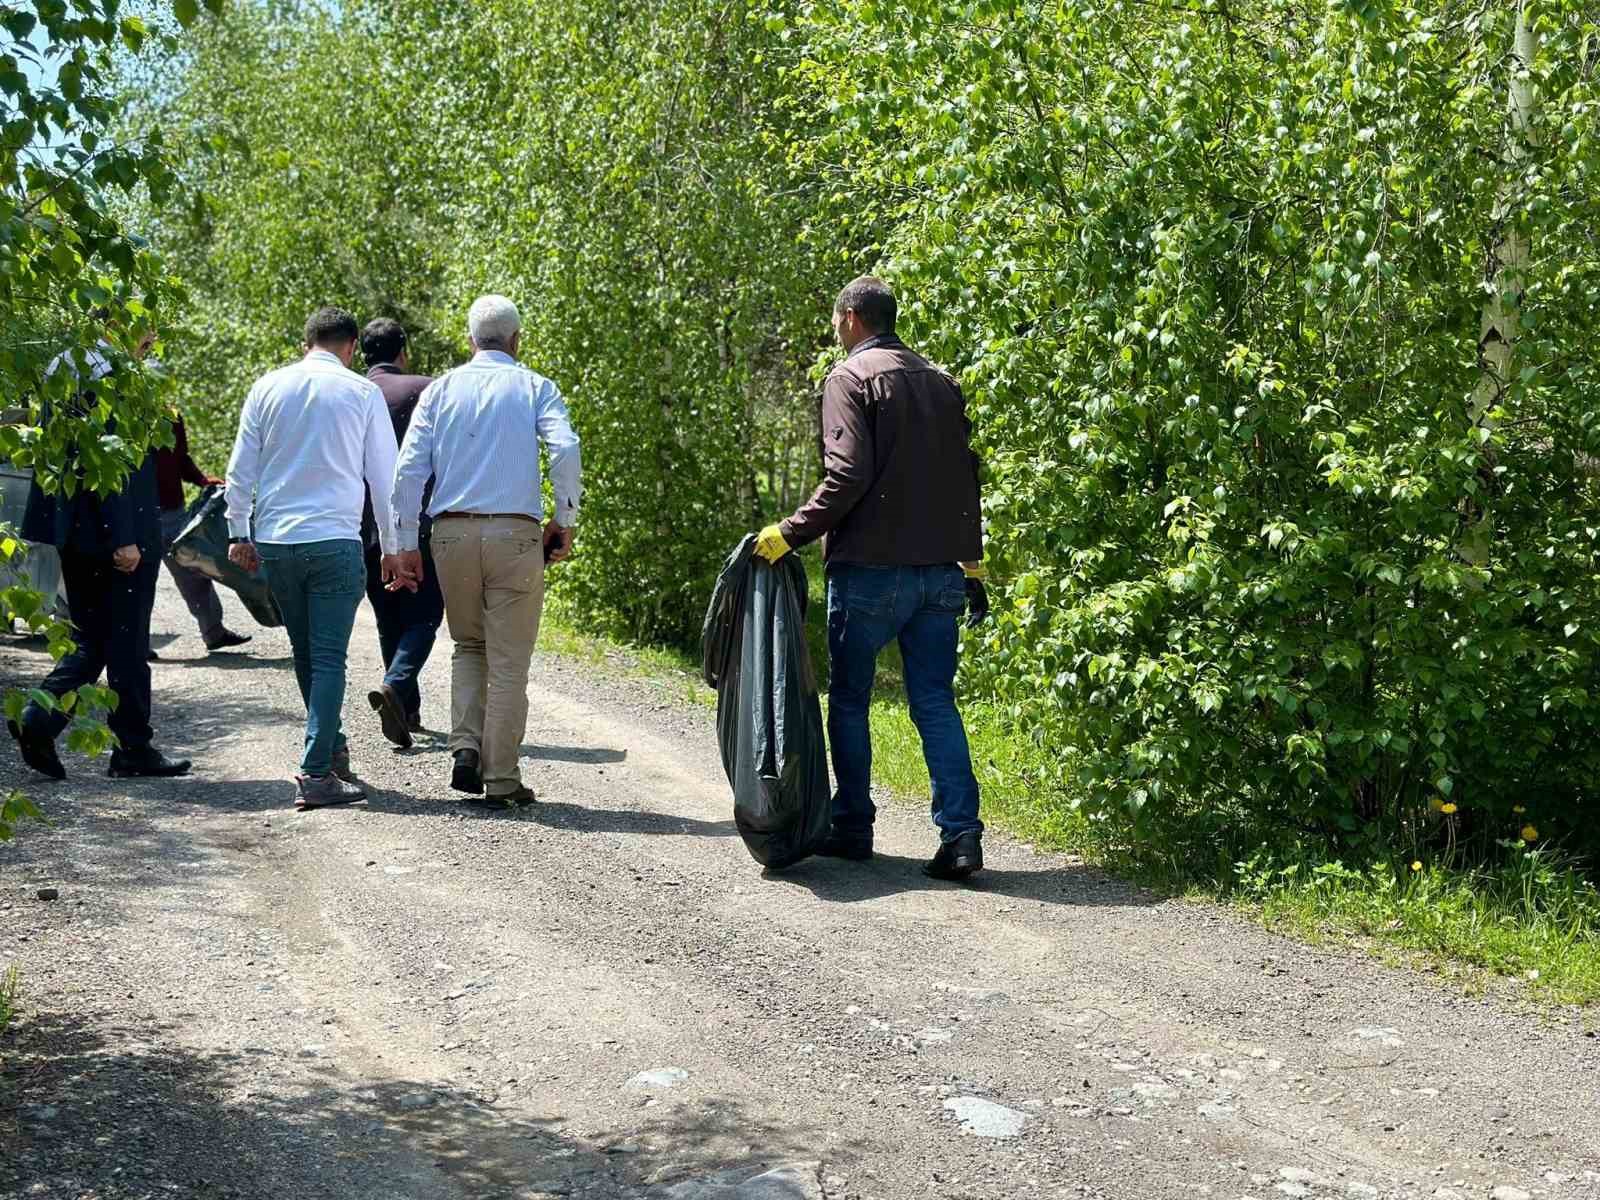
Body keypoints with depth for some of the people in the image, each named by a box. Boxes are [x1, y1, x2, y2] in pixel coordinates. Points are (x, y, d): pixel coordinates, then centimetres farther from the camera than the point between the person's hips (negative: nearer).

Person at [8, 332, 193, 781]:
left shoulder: (62, 368, 12)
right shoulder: (108, 376, -17)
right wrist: (123, 539, -21)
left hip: (76, 537, 9)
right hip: (113, 534, -9)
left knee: (90, 641, 15)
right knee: (127, 643, 2)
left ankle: (39, 719, 0)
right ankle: (133, 749, 11)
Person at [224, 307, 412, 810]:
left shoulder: (268, 387, 7)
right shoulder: (363, 392, 0)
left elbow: (241, 468, 8)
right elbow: (384, 476, 3)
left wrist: (238, 532, 16)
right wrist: (391, 548, 10)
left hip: (273, 541, 4)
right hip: (335, 540, -4)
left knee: (305, 654, 17)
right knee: (328, 659, -3)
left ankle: (333, 750, 27)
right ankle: (317, 774, -8)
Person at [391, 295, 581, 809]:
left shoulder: (441, 389, 10)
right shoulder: (535, 387, 4)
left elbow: (409, 468, 3)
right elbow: (565, 450, -13)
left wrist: (407, 543, 7)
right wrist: (565, 522, -3)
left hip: (452, 533, 3)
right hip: (515, 534, -2)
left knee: (469, 646, 21)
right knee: (508, 661, 4)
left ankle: (466, 748, 5)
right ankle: (501, 781, 7)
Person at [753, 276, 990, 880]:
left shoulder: (850, 377, -6)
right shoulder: (940, 381, 14)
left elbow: (847, 476, -18)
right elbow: (965, 476, 15)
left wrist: (790, 534, -13)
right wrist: (971, 564, 20)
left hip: (870, 569, -6)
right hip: (940, 570, 6)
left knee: (848, 699, 9)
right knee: (935, 703, 6)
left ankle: (852, 826, 15)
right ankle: (961, 834, -2)